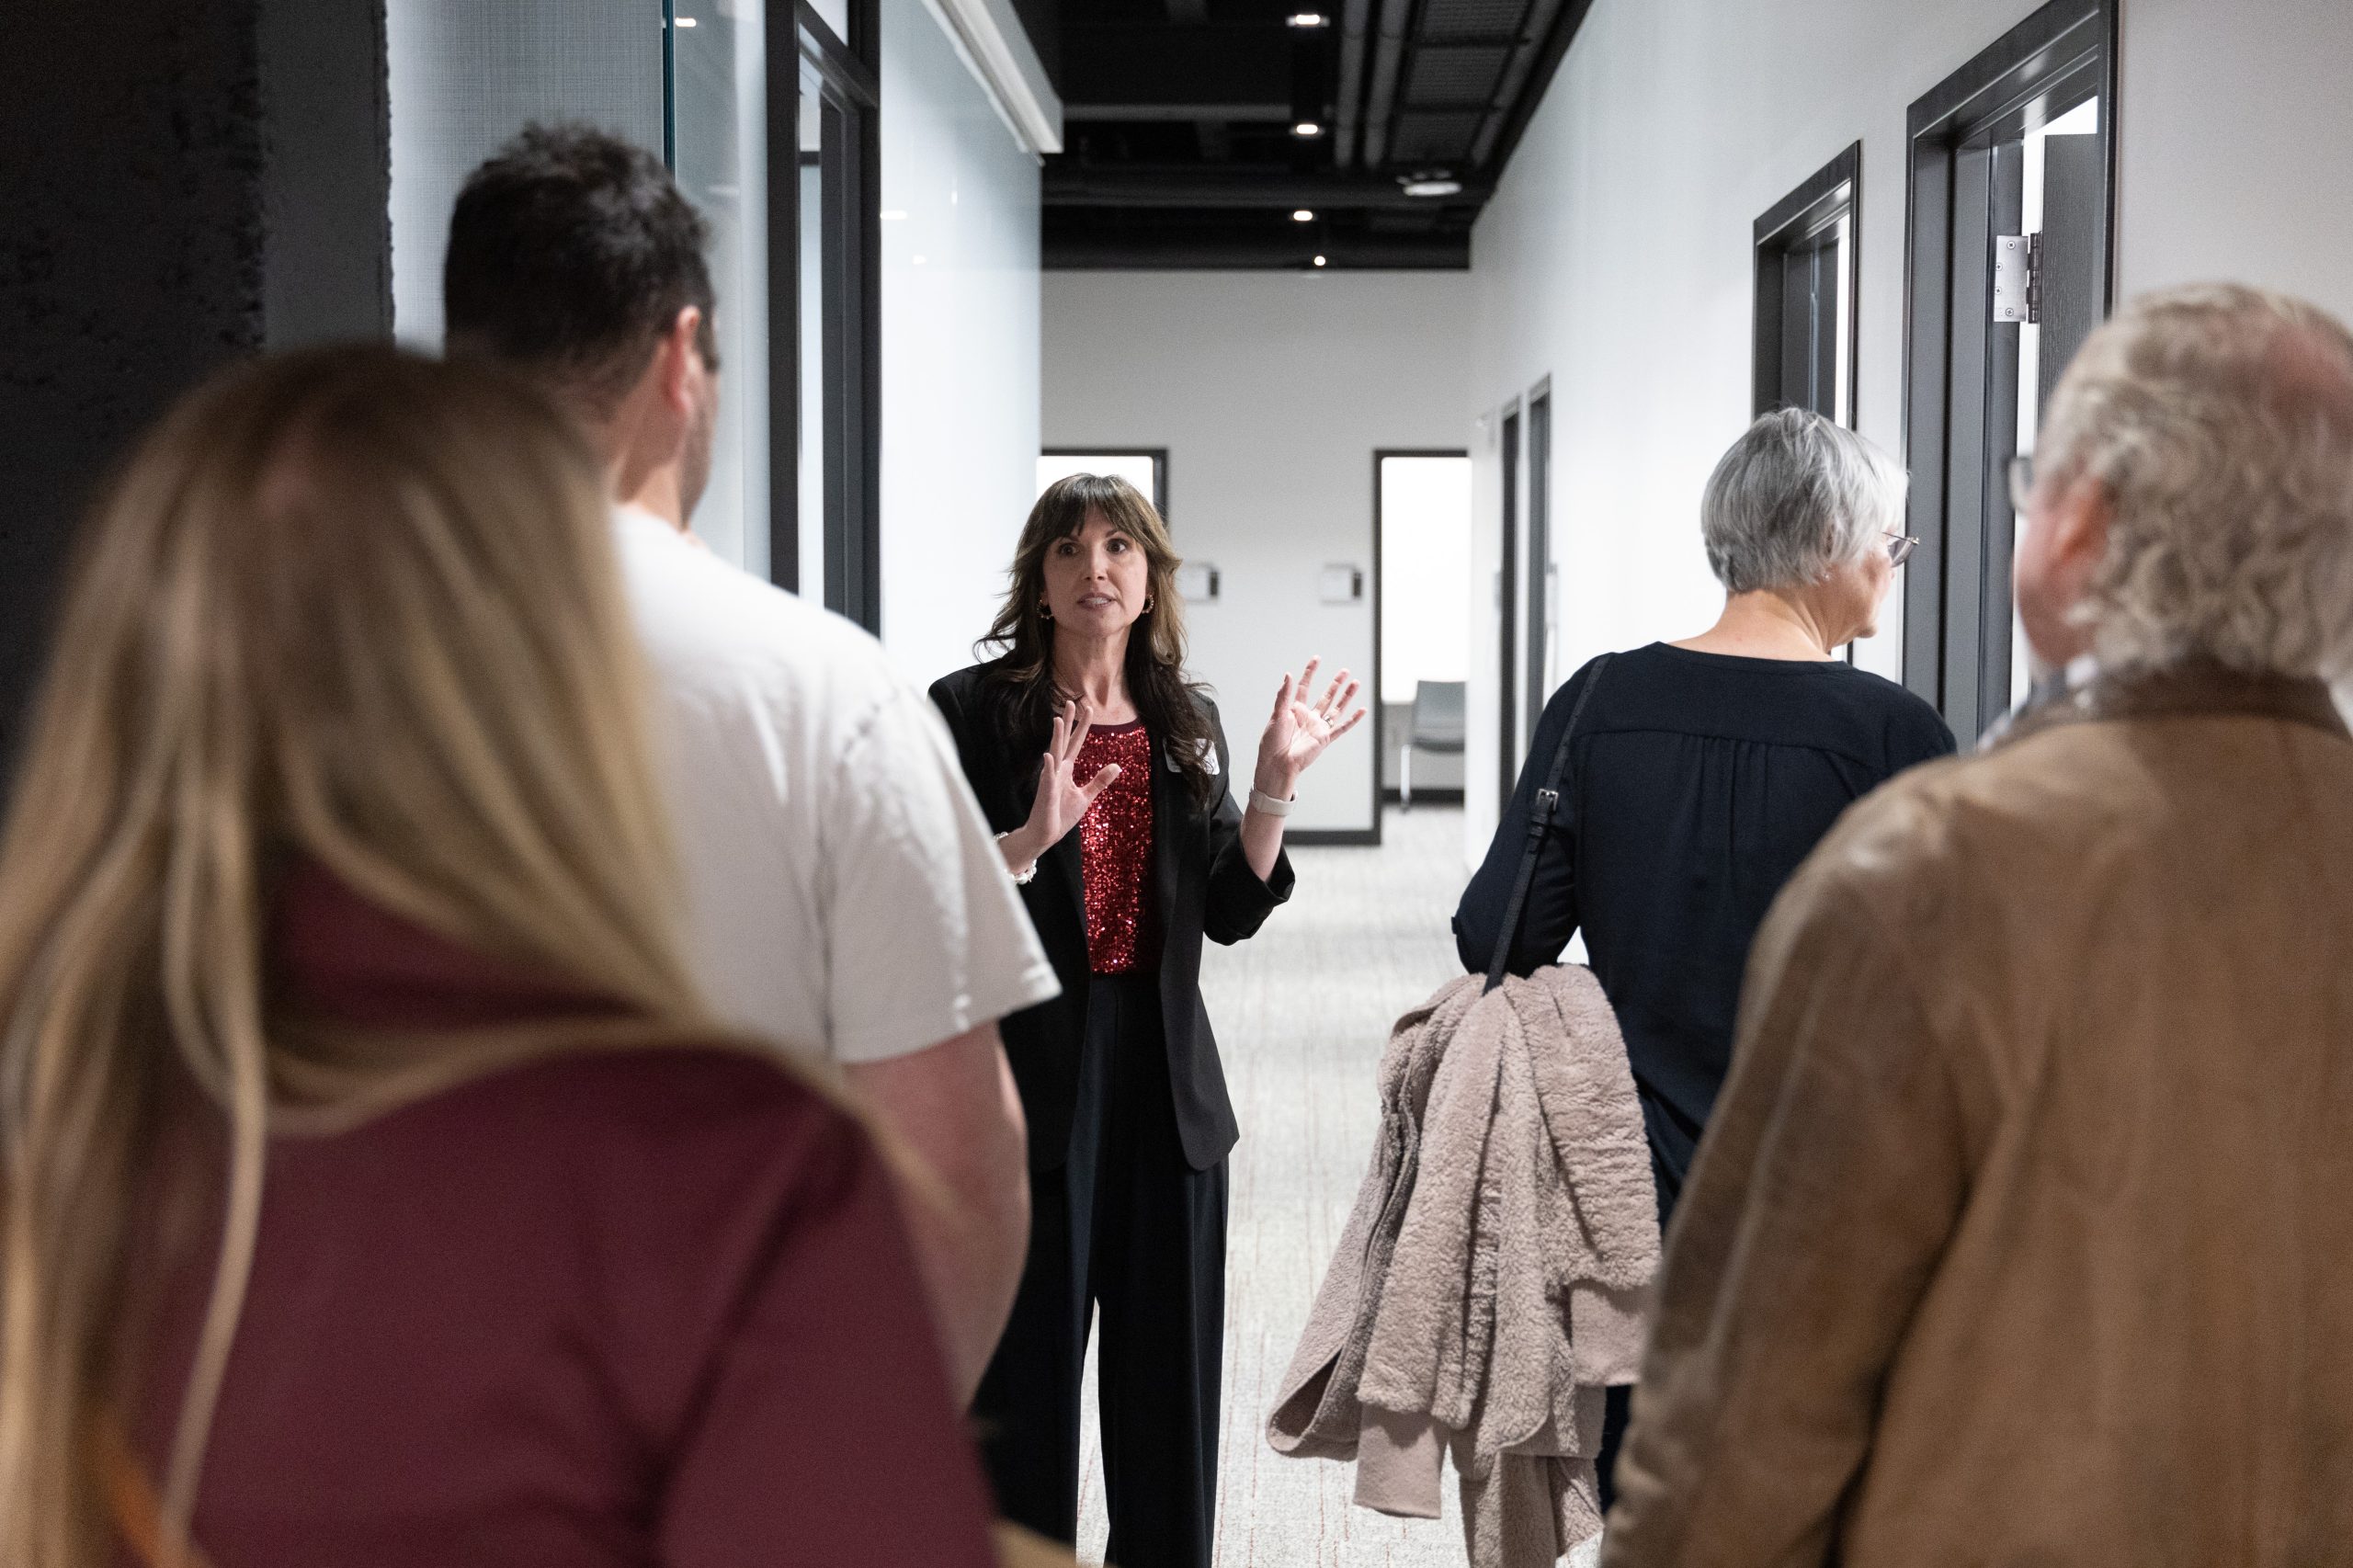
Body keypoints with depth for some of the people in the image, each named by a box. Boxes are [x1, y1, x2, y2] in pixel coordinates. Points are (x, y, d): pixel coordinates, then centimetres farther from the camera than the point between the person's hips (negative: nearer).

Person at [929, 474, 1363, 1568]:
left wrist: (1274, 783, -4)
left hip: (1165, 1078, 4)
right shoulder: (975, 711, -4)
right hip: (1031, 1075, -4)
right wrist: (1032, 839, -25)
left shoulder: (1186, 724, 10)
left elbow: (1229, 913, 6)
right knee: (1026, 1369, 2)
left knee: (1170, 1366, 12)